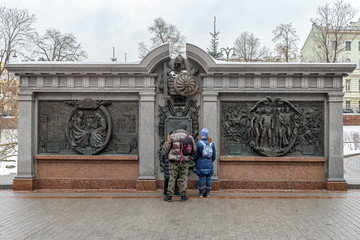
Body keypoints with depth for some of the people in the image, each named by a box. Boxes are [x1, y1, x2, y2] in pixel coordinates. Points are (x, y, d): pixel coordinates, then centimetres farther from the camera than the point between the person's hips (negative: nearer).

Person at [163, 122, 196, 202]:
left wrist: (166, 156, 16)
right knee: (184, 178, 9)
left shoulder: (172, 136, 0)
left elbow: (166, 147, -1)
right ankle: (183, 196, 11)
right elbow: (194, 149, -1)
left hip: (174, 160, 0)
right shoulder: (189, 137, 1)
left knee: (172, 178, 5)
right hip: (185, 160, 1)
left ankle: (169, 196, 7)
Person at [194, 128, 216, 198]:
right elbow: (214, 156, 6)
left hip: (201, 164, -2)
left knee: (201, 177, 5)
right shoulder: (212, 144, 0)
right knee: (208, 177, 8)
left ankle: (201, 193, 10)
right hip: (209, 164, 2)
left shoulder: (199, 143, -10)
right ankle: (207, 193, 13)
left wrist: (196, 162, 15)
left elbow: (195, 155, -4)